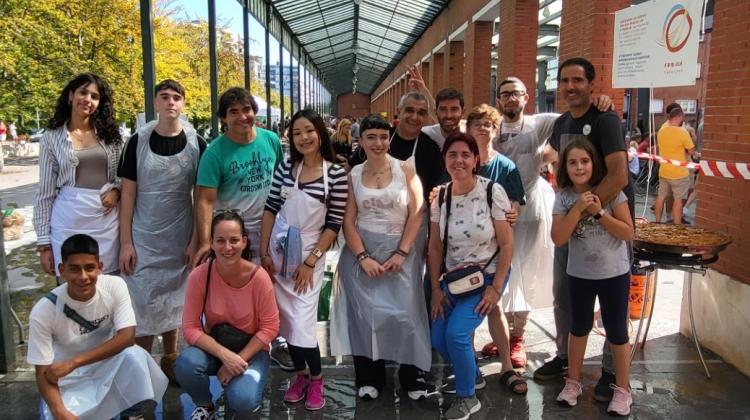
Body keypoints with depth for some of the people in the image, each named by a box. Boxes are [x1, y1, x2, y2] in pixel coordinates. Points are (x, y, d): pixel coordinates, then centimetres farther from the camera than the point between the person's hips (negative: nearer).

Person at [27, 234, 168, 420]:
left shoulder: (115, 286, -17)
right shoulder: (43, 311, -20)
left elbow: (127, 337, -24)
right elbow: (43, 372, -16)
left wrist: (73, 362, -28)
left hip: (109, 366, 1)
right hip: (70, 381, 0)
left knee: (134, 355, -32)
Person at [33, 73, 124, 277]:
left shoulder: (109, 134, 9)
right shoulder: (51, 138, 2)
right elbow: (45, 193, 2)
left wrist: (116, 190, -7)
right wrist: (44, 242, -2)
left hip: (106, 220, 2)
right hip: (69, 222, -2)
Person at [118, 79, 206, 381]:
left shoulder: (196, 144, -1)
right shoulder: (138, 141, -3)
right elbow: (128, 193, -2)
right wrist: (125, 242, -7)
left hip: (179, 239, 1)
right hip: (143, 238, -1)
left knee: (172, 301, 14)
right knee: (143, 302, 2)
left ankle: (170, 360, 31)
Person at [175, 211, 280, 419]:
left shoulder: (259, 277, -22)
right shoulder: (199, 276, -19)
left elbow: (269, 328, -13)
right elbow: (190, 327, -15)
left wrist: (239, 360, -19)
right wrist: (224, 355, -26)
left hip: (251, 350, -2)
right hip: (213, 346, 2)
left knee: (242, 401, -27)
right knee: (186, 364, -30)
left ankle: (246, 386, 13)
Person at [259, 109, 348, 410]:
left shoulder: (336, 173, -9)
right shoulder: (285, 167, 0)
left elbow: (334, 224, -9)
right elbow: (270, 209, 4)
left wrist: (310, 262, -10)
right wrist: (263, 252, -1)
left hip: (310, 254, -3)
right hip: (279, 251, 4)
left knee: (302, 323, -7)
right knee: (287, 319, 10)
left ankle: (316, 378, 16)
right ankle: (300, 374, 28)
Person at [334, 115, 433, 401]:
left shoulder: (405, 170, 1)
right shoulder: (354, 174, 5)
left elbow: (416, 214, -3)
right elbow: (348, 220, 1)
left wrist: (401, 253, -12)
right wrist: (363, 257, -11)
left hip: (400, 251, -1)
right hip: (362, 251, 2)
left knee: (403, 312, -6)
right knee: (365, 313, -1)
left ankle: (412, 376, 9)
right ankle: (369, 377, 14)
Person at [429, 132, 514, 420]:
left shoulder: (492, 192, -16)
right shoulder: (440, 196, -4)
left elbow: (507, 244, -11)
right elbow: (435, 247, 3)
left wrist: (496, 288, -12)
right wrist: (436, 289, 0)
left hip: (486, 276, -4)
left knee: (456, 333, -18)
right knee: (438, 338, -1)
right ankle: (472, 374, 31)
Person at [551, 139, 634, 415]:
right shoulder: (563, 197, -7)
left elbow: (628, 233, -14)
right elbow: (558, 239, -15)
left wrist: (598, 213, -23)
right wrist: (578, 209, -23)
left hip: (614, 274, -2)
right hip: (579, 274, 2)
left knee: (616, 331, 8)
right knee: (579, 327, 18)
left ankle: (622, 389, 25)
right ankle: (573, 382, 34)